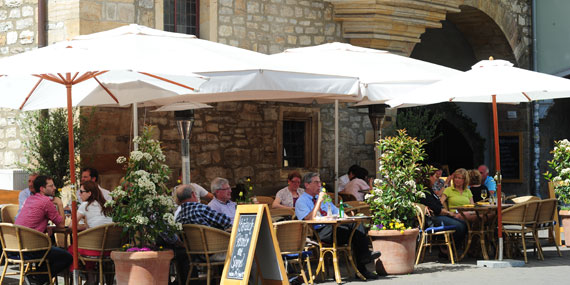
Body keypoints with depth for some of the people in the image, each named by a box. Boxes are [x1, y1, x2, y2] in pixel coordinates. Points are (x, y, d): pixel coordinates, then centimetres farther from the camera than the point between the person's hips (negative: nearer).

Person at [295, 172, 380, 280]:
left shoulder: (323, 197, 27)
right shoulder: (301, 201, 3)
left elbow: (337, 212, 26)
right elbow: (310, 219, -14)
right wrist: (319, 201, -15)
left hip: (333, 227, 7)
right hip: (319, 233, -7)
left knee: (356, 223, -22)